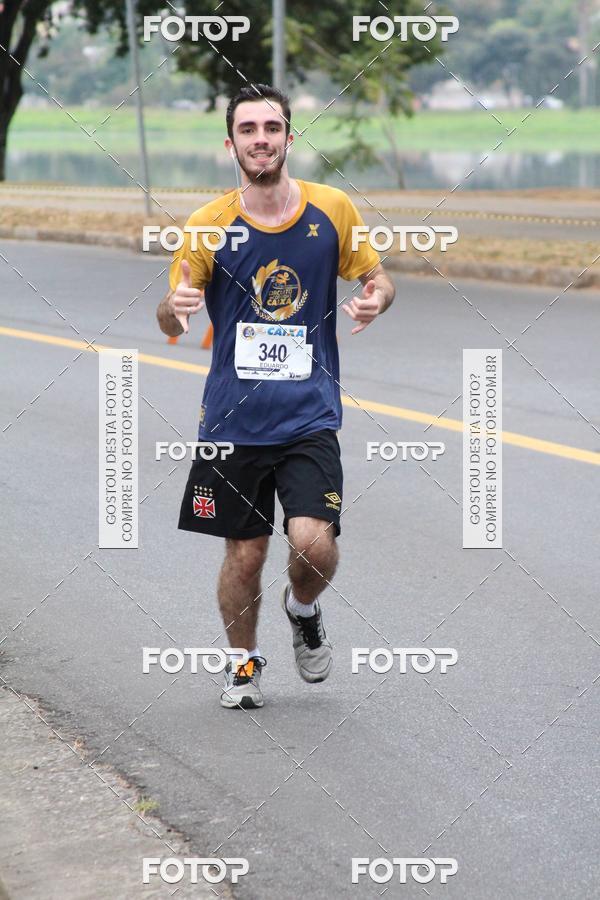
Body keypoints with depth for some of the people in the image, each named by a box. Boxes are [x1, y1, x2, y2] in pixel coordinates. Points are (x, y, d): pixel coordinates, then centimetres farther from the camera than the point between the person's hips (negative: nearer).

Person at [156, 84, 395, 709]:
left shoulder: (332, 210, -1)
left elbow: (376, 276, 12)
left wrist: (377, 298, -12)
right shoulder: (209, 224, -3)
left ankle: (303, 610, 20)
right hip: (232, 418, 0)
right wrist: (176, 310, -23)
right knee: (244, 554, 5)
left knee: (314, 543, -15)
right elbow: (169, 321, 2)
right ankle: (243, 660, 31)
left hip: (310, 416, 0)